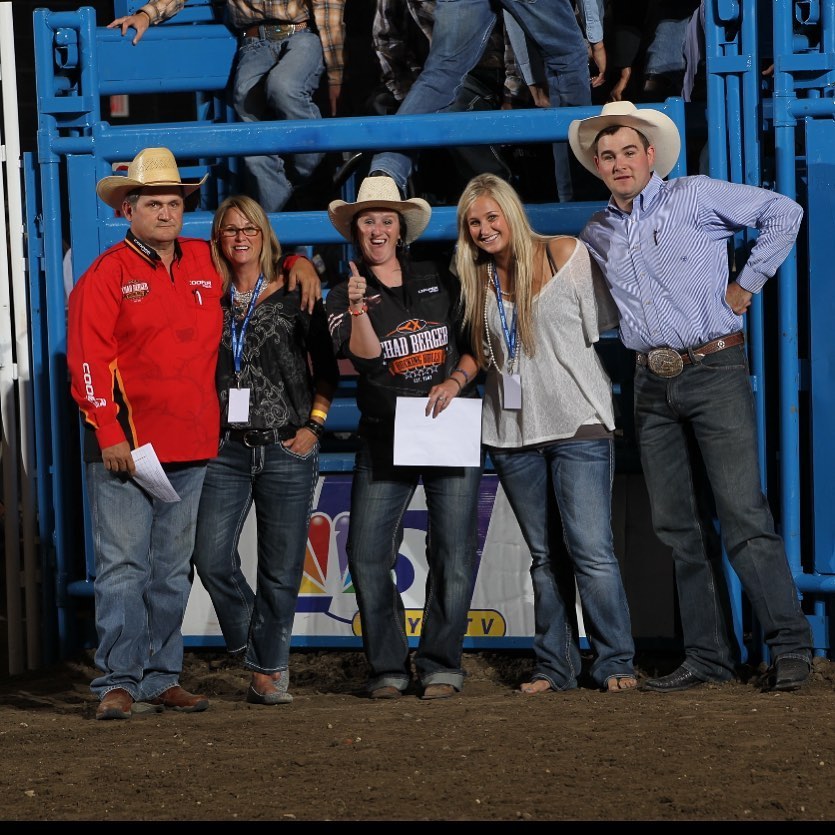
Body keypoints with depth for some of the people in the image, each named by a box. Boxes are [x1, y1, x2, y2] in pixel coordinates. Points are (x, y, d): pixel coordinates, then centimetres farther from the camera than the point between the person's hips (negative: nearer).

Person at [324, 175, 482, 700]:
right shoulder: (345, 297, 6)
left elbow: (476, 343, 13)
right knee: (367, 554, -9)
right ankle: (388, 667, 3)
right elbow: (365, 356, -11)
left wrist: (456, 381, -5)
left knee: (454, 553, -3)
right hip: (385, 437, -1)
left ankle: (441, 664, 7)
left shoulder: (440, 282, 10)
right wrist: (357, 310, -27)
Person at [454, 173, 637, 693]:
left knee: (592, 550, -11)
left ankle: (616, 664, -3)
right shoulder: (478, 280, 11)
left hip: (577, 422, -5)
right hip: (513, 432, 5)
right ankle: (555, 666, 13)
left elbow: (602, 325, 0)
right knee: (543, 554, 8)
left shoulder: (566, 255, -3)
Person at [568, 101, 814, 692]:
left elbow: (783, 212, -1)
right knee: (678, 526, 5)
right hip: (653, 386, 6)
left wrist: (747, 283, -2)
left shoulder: (695, 198, -2)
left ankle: (790, 647, -7)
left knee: (743, 516, -11)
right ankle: (710, 655, 10)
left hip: (715, 371, -6)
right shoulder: (598, 234, 14)